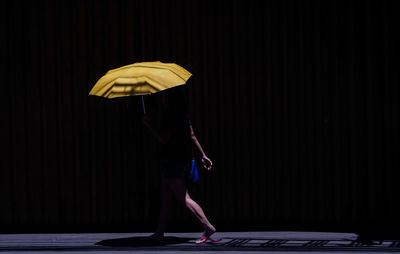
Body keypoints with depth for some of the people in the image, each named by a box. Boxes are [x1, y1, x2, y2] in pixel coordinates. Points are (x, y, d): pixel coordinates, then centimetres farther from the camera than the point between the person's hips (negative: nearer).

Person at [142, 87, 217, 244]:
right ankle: (159, 233, 16)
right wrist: (203, 156, 19)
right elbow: (192, 136, 17)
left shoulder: (171, 115, -16)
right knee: (165, 199, 12)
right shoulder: (181, 114, 13)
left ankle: (208, 227, -14)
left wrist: (150, 125, -7)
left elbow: (164, 139, -19)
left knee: (183, 198, -11)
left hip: (174, 160, -10)